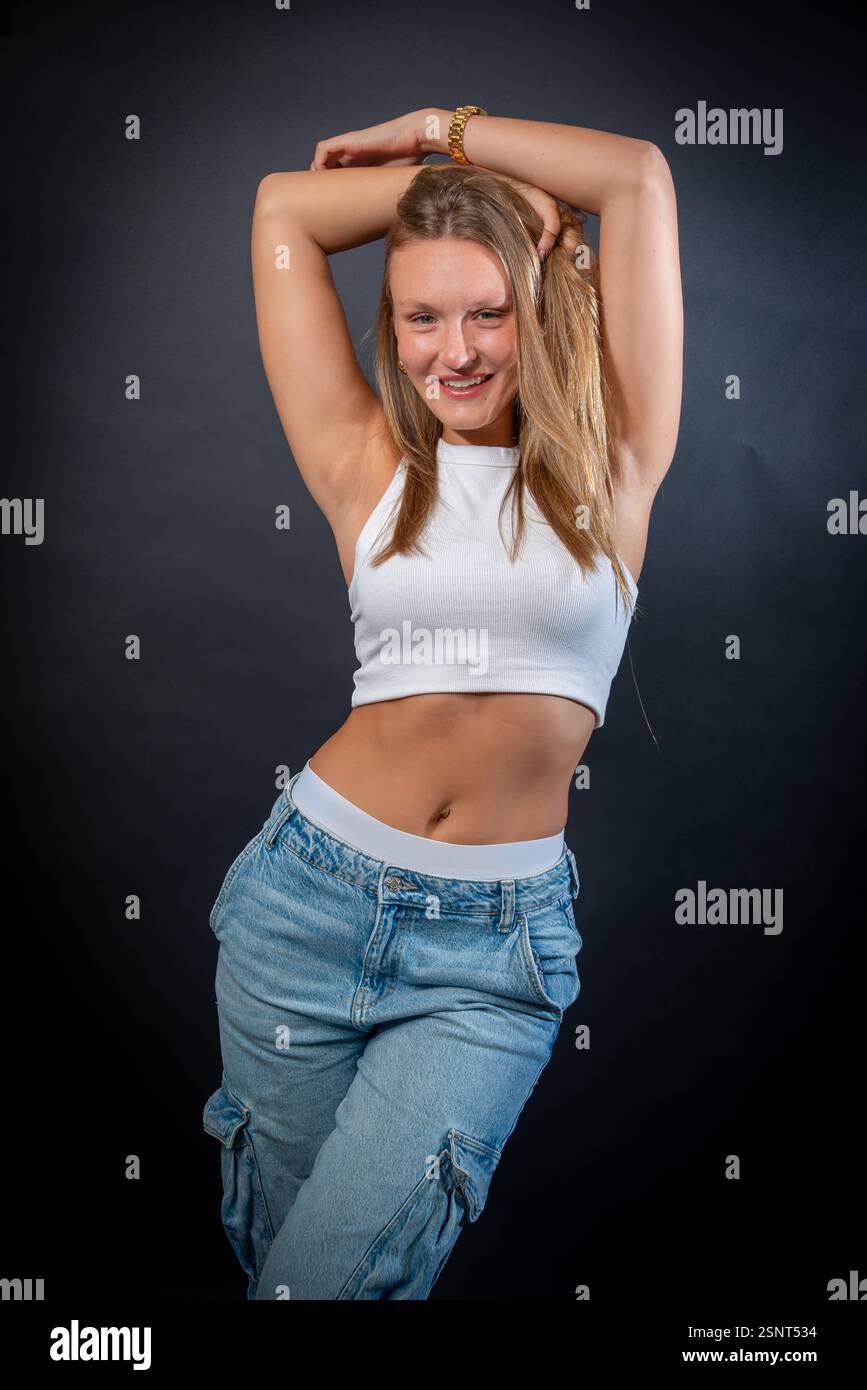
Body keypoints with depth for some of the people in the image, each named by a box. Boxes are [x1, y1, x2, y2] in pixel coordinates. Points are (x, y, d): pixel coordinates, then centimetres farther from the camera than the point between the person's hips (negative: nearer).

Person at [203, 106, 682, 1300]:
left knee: (342, 1269, -7)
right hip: (313, 893, 2)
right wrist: (467, 181, 10)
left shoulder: (609, 464, 2)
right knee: (273, 1244, 16)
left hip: (497, 945, -1)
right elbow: (284, 210, 5)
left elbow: (641, 177, 1)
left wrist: (446, 133, 9)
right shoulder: (370, 469, 3)